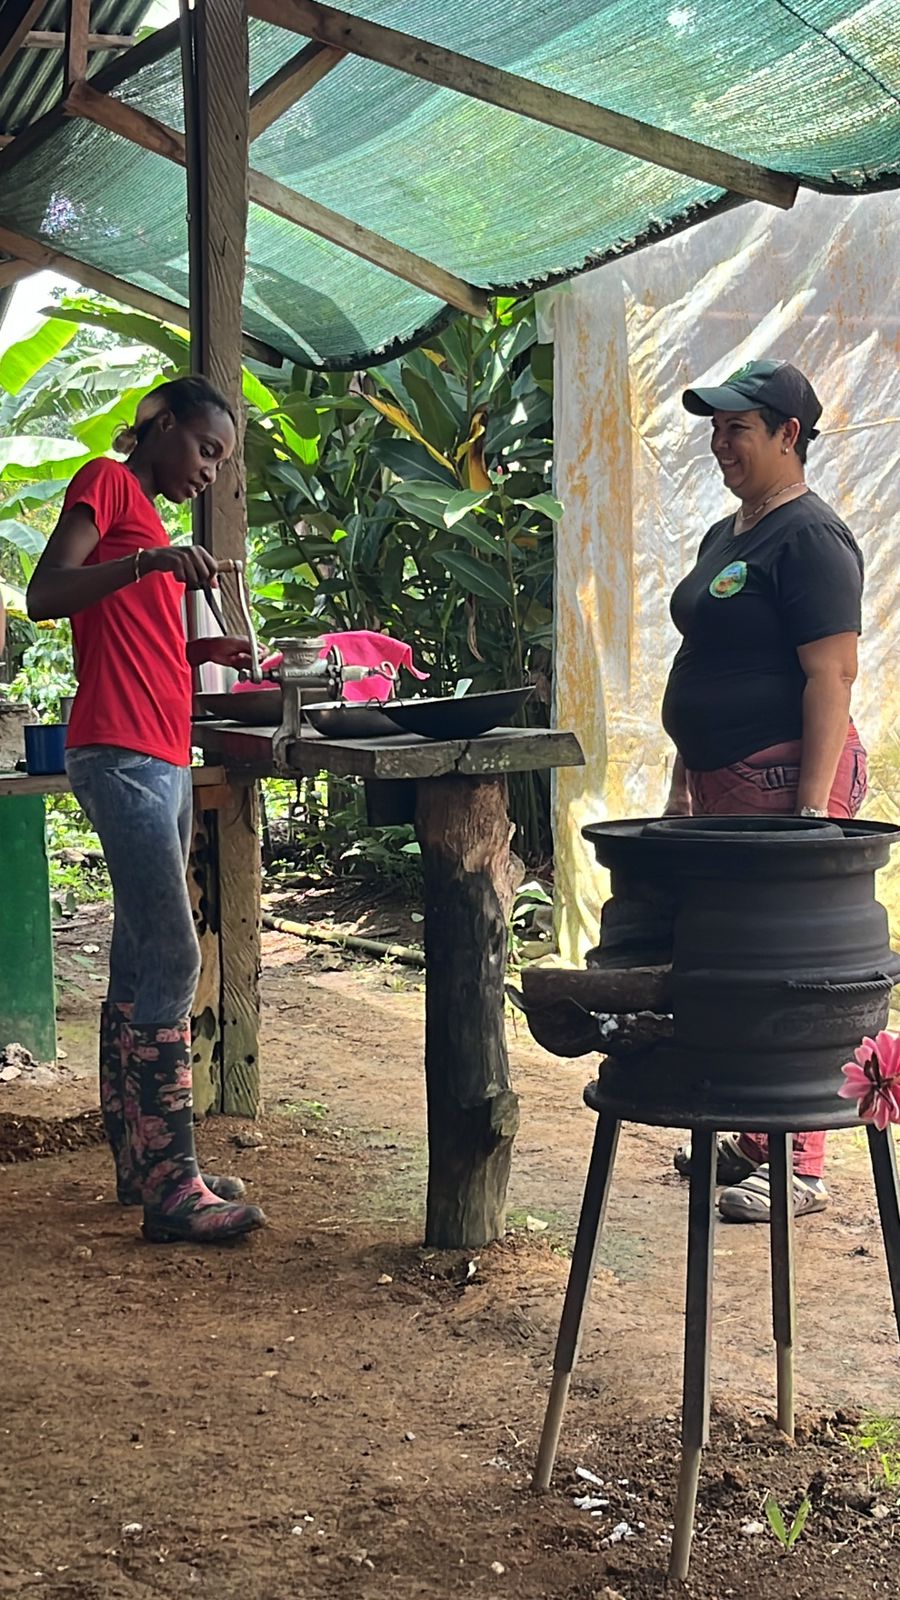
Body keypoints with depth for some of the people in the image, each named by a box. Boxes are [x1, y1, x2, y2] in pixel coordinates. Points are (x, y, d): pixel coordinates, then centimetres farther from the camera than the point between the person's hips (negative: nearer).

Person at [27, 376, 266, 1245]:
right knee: (171, 960, -13)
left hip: (160, 762, 10)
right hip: (122, 755, -10)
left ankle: (139, 1162, 16)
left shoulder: (148, 516, 24)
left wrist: (202, 651, 10)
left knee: (141, 962, 11)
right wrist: (146, 563, -28)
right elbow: (44, 596, -16)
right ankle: (170, 1187, -12)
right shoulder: (104, 483, -2)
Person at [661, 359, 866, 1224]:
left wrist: (812, 806, -23)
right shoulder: (725, 536, 17)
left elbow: (831, 675, -19)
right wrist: (685, 779, 21)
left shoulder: (810, 537, -13)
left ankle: (800, 1168, 1)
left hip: (788, 773, -10)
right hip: (725, 780, 10)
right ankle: (751, 1142, 25)